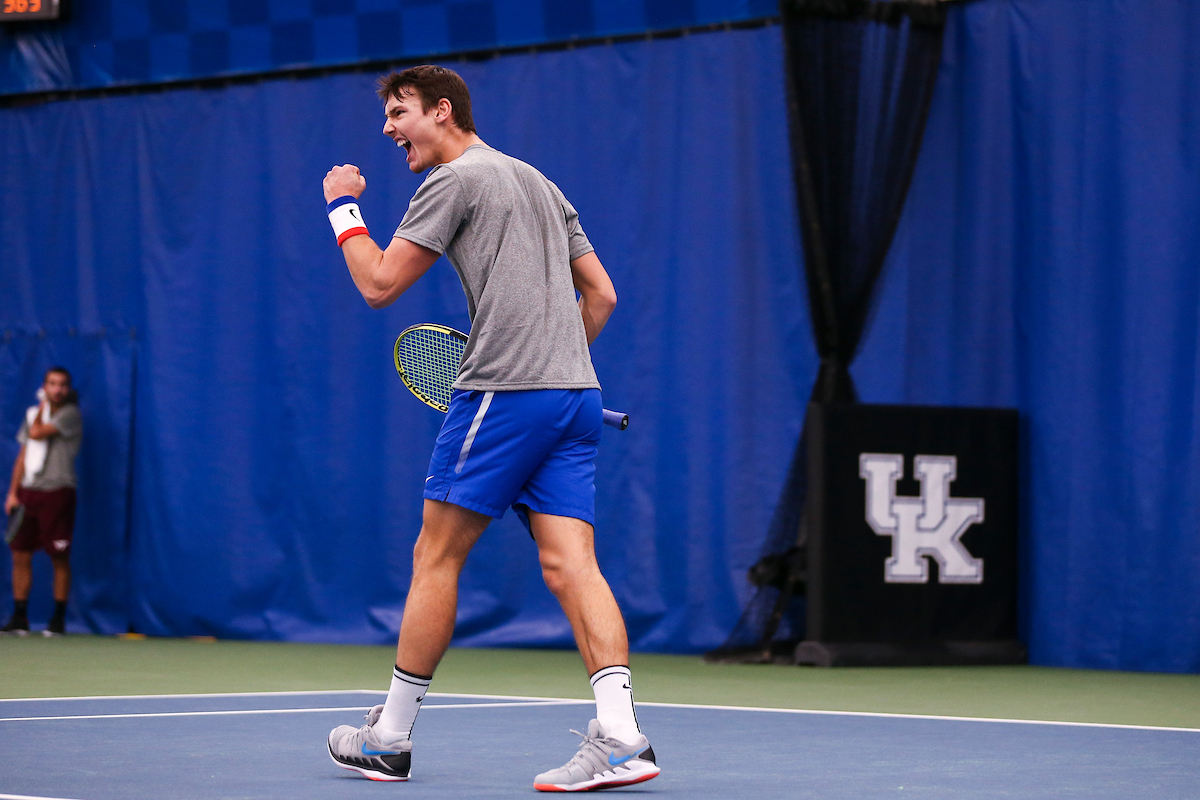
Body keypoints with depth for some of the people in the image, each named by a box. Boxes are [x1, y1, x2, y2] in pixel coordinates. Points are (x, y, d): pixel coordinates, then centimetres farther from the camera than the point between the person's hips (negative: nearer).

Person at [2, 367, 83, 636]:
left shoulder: (70, 414, -5)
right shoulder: (32, 414, 15)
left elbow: (36, 433, -16)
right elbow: (23, 456, 18)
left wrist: (43, 407, 2)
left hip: (57, 492, -6)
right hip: (28, 492, 6)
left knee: (60, 558, -3)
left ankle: (59, 619, 4)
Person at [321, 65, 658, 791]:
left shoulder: (457, 179, -2)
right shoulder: (540, 184, 23)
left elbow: (379, 284, -4)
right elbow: (601, 294, 23)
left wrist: (343, 209, 10)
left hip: (504, 394, -8)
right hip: (575, 394, 8)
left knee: (436, 558, 3)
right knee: (570, 564, -3)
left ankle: (389, 738, 11)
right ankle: (620, 738, -18)